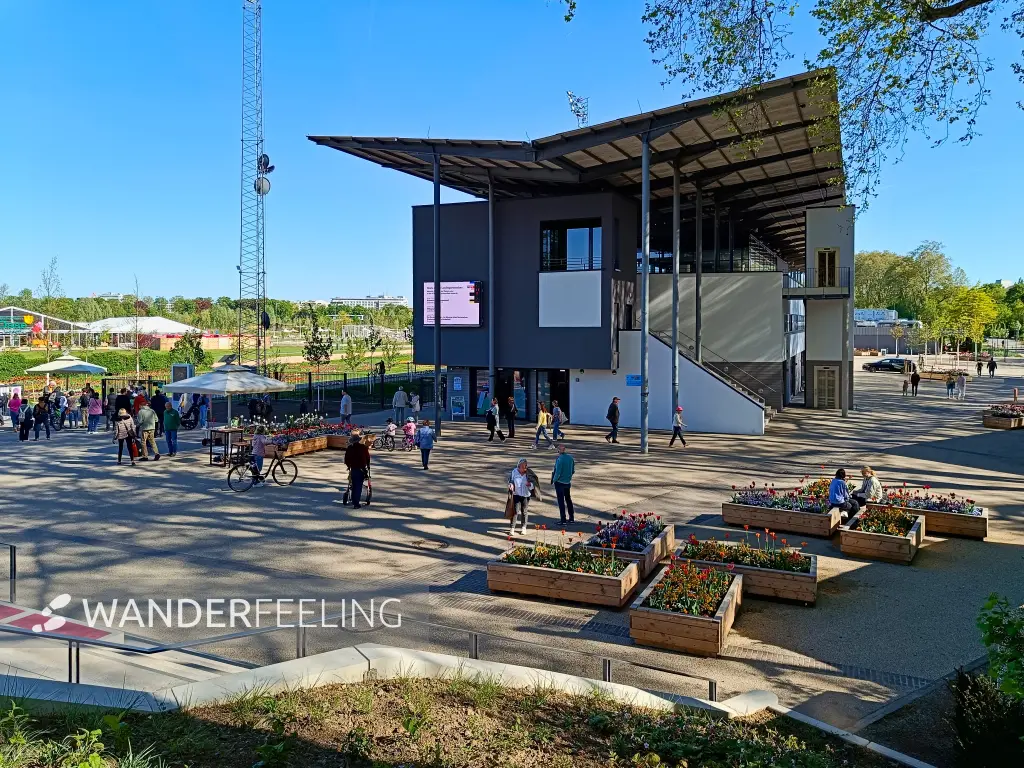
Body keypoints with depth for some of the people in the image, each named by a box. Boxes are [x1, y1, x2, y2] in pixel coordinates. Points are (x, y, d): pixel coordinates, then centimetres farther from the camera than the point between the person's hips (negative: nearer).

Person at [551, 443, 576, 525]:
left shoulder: (559, 459, -21)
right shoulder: (570, 457, -2)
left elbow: (557, 473, -21)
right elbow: (573, 471, 4)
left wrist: (554, 480, -5)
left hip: (560, 483, -6)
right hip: (568, 482, 6)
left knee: (561, 501, 3)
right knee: (568, 499, 19)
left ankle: (563, 519, 6)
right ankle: (571, 518, 24)